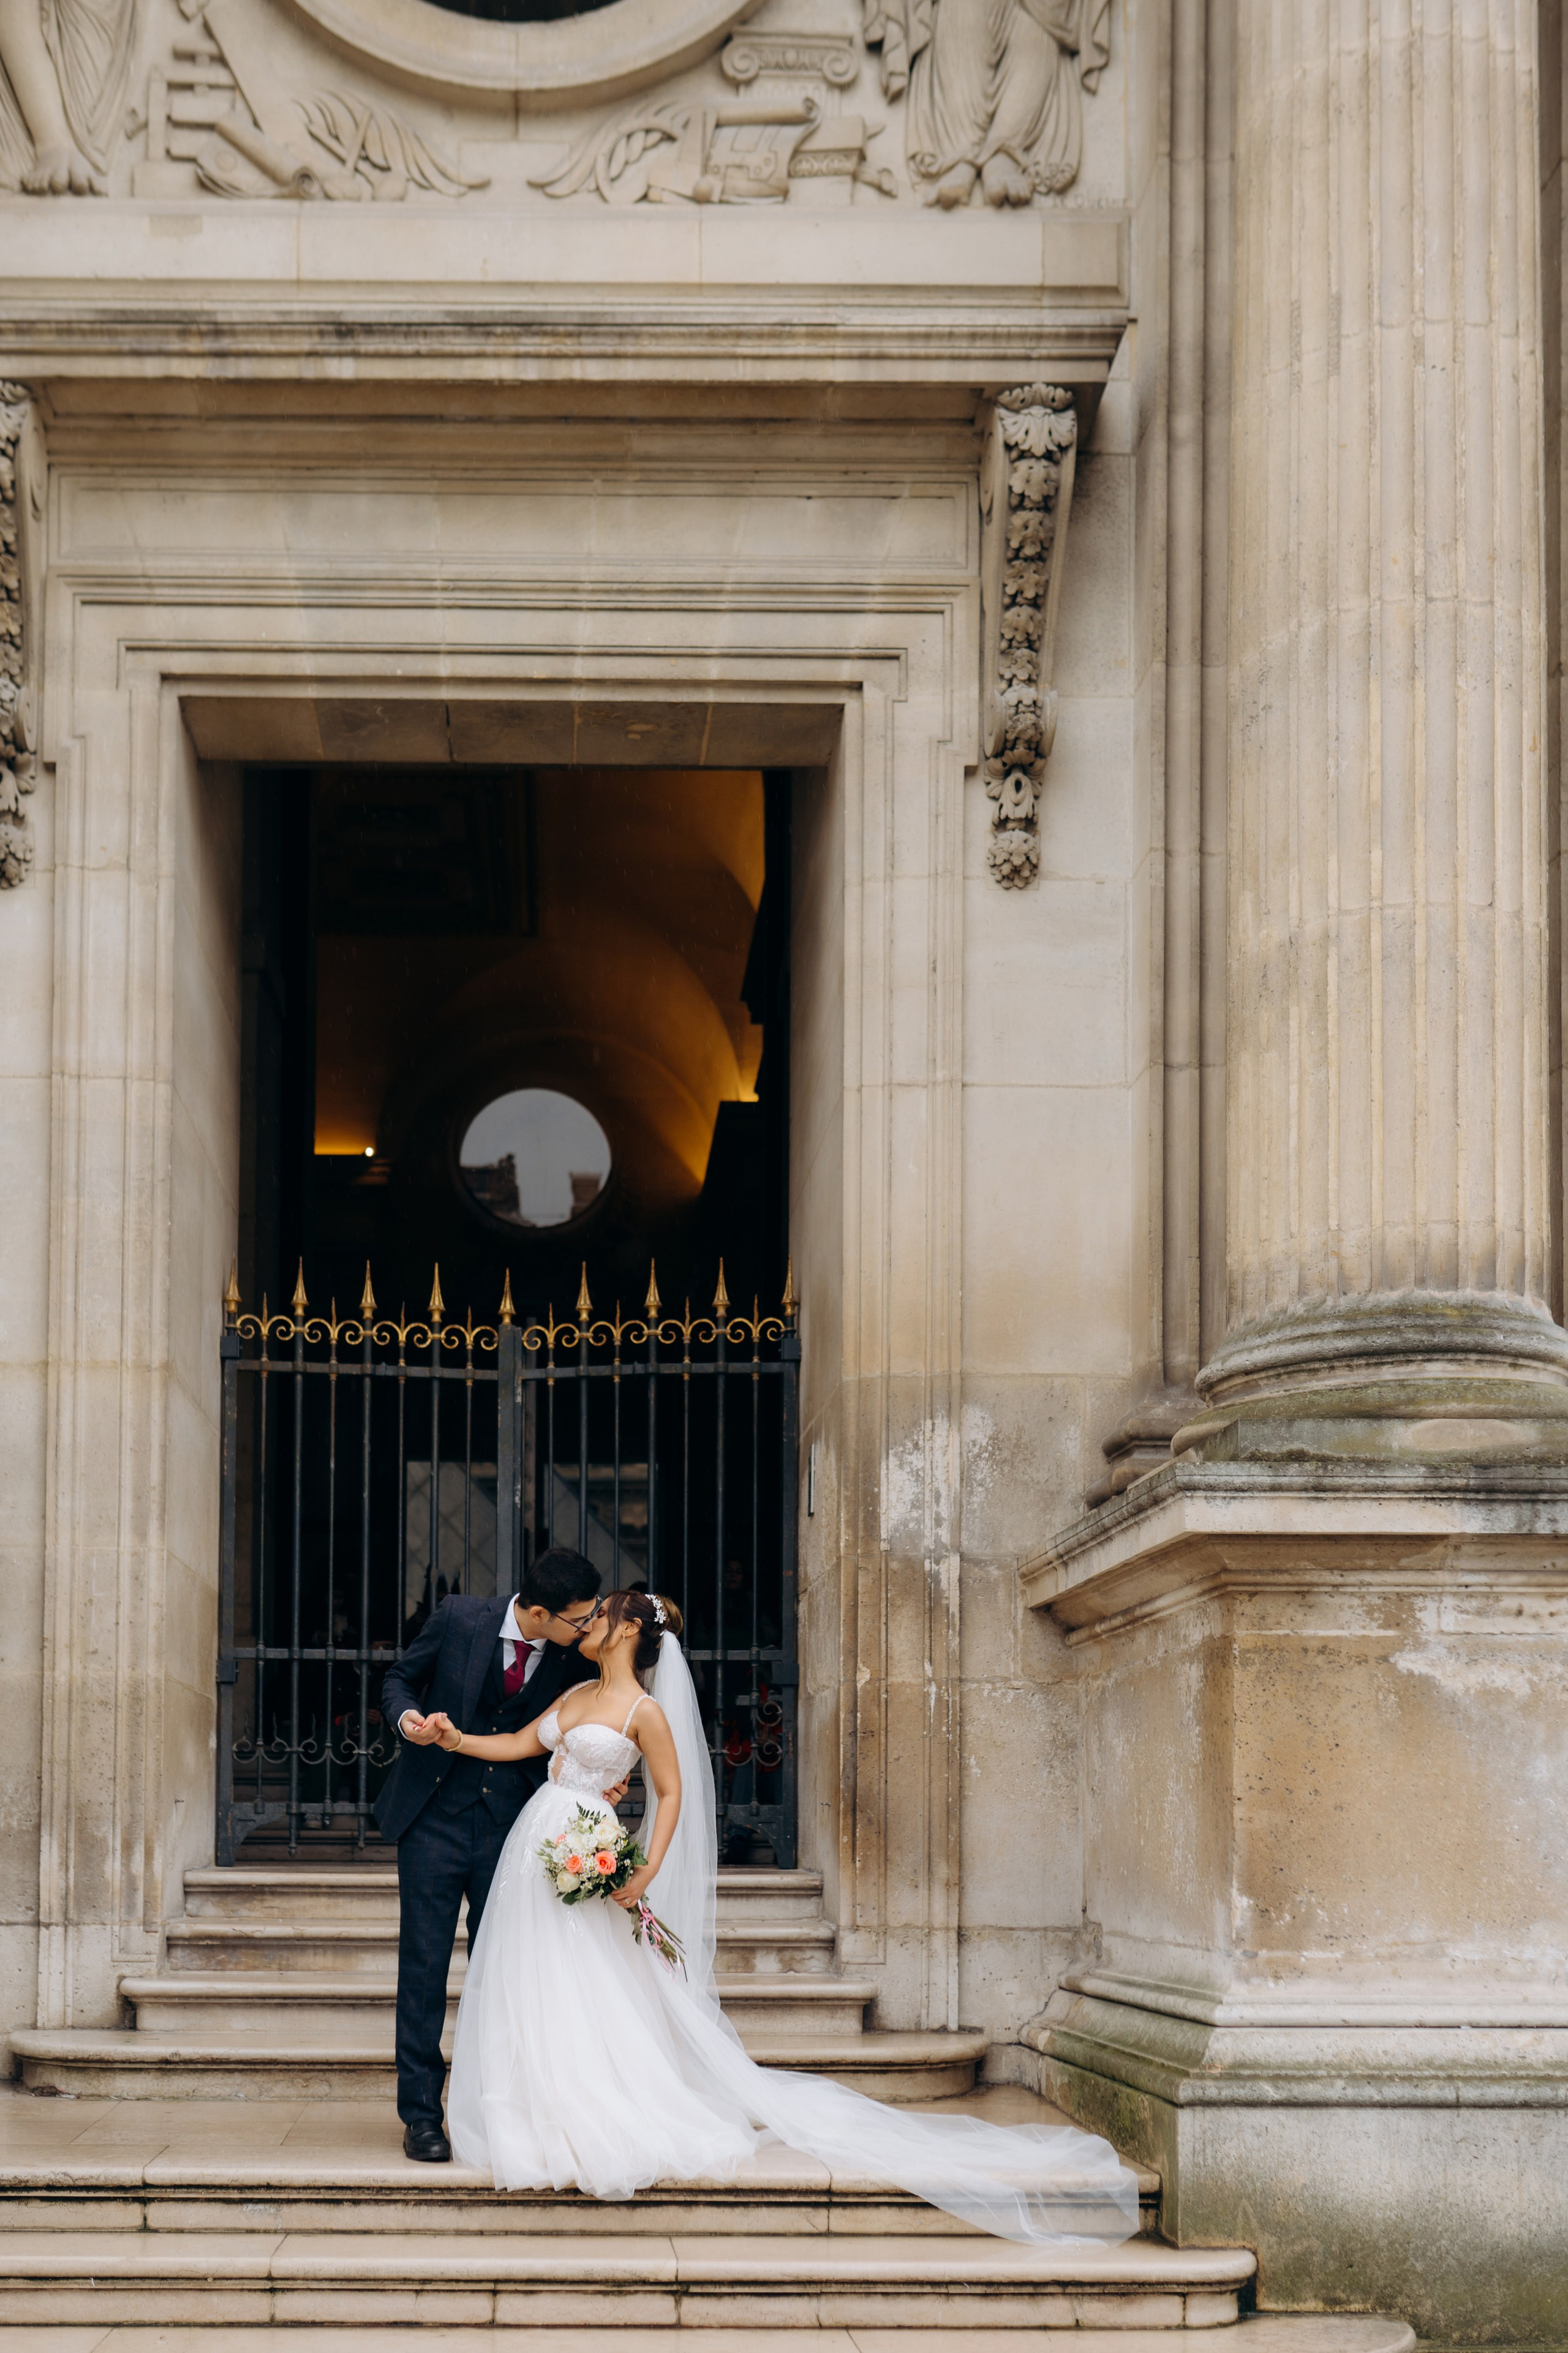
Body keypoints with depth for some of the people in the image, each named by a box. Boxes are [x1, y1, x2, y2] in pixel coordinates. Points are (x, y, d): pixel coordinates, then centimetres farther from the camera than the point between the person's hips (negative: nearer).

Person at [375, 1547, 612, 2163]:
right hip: (434, 1819, -2)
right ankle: (421, 2116, 6)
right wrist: (407, 1717, -19)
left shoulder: (574, 1656, -8)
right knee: (424, 1970, 0)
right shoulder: (457, 1617, -13)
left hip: (509, 1828, 2)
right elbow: (400, 1677, 3)